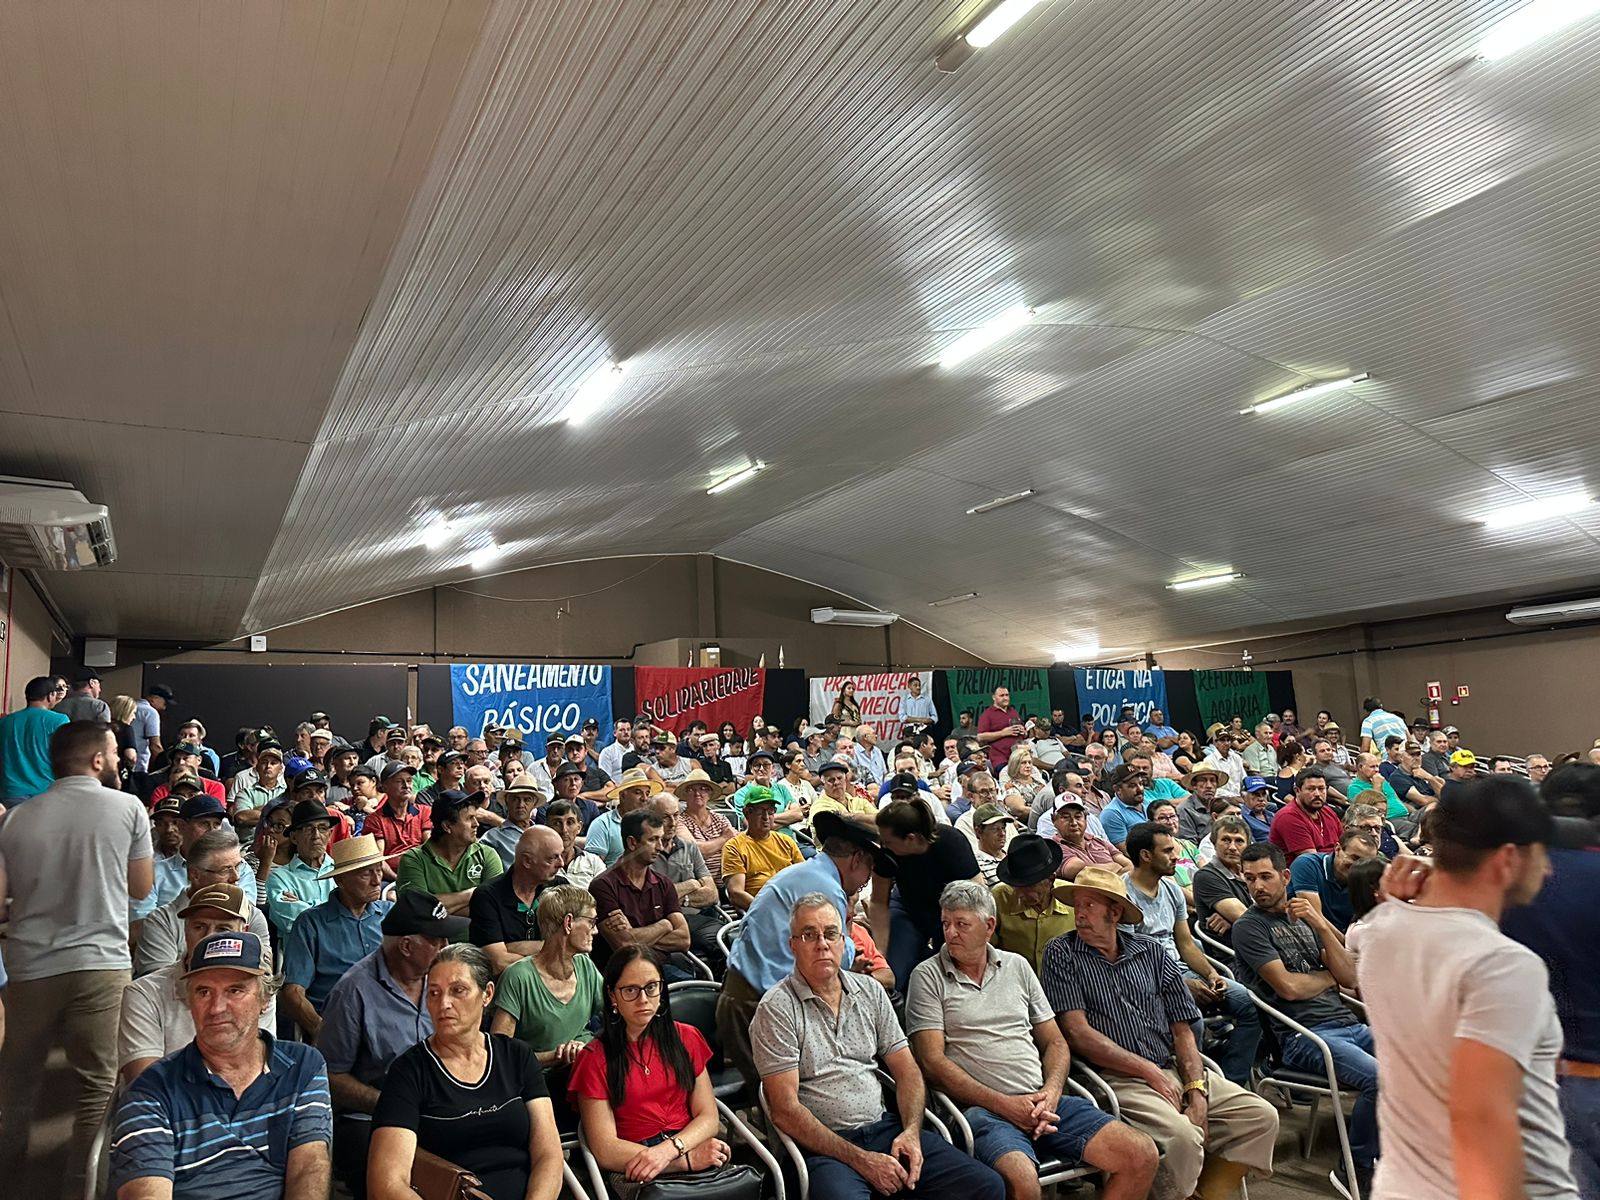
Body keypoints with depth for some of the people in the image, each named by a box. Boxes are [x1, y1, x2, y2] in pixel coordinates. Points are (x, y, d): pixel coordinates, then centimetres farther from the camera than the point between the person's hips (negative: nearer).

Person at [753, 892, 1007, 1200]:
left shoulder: (870, 992, 12)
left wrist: (911, 1131, -6)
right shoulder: (776, 1008, -7)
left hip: (885, 1128, 5)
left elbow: (906, 1070, 14)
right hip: (822, 1146, -5)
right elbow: (785, 1109, -11)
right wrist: (860, 1160, -15)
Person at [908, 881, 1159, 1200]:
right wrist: (1003, 1104, -12)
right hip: (982, 1110, -5)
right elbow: (932, 1061, -6)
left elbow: (1055, 1043, 18)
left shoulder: (1017, 966, 16)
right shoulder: (928, 976, 2)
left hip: (1042, 1102, 5)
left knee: (1142, 1156, -9)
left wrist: (1050, 1095, -2)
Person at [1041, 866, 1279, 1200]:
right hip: (1116, 1078, -5)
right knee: (1182, 1136, -29)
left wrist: (1197, 1093, -5)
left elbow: (1182, 1029, 10)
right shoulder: (1062, 953, -1)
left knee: (1262, 1117, -6)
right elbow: (1077, 1032, -8)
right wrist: (1148, 1070, -10)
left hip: (1172, 1071, 6)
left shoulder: (1152, 953, 12)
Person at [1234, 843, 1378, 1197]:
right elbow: (1288, 987, -11)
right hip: (1303, 1035, -7)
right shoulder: (1249, 927, -2)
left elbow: (1350, 977, 10)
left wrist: (1322, 927, -2)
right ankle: (1355, 1171, -5)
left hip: (1347, 1022, 7)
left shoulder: (1305, 916, 18)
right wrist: (1330, 974, 7)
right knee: (1380, 1078, -28)